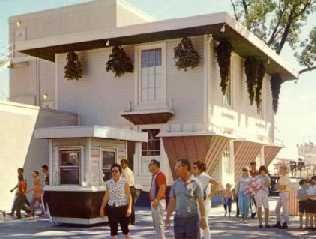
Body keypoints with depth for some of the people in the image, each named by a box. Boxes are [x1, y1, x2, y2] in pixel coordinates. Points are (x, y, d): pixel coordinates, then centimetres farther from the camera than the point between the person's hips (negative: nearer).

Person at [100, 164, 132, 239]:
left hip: (122, 207, -3)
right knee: (113, 228, 5)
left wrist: (129, 208, -17)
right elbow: (106, 196, 10)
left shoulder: (124, 182, -7)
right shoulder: (108, 183, 3)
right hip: (111, 208, 3)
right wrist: (102, 208, 8)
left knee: (124, 227, 6)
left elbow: (129, 196, -8)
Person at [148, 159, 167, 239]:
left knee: (159, 222, -7)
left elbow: (162, 188, -23)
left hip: (159, 202, -10)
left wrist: (156, 200, -26)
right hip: (154, 202, 10)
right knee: (155, 223, 15)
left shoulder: (160, 175, -14)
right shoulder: (154, 175, 16)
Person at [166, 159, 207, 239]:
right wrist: (167, 218, -2)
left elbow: (201, 202, -8)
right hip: (179, 219, 4)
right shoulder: (175, 184, 3)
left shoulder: (195, 183, -9)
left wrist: (203, 218, -13)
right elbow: (172, 202, 5)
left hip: (192, 218, -4)